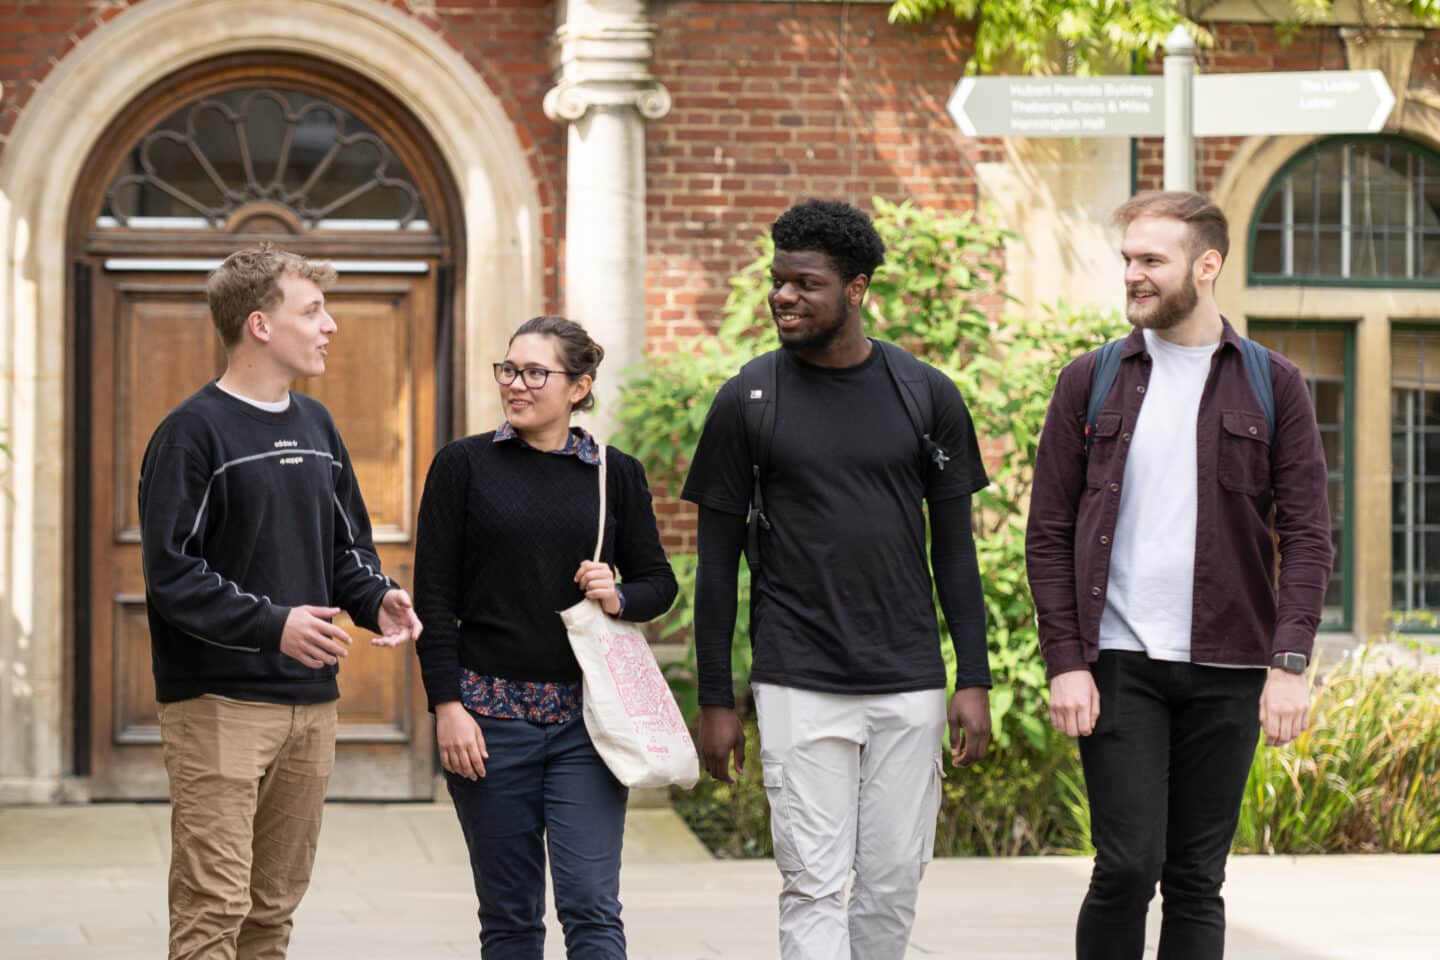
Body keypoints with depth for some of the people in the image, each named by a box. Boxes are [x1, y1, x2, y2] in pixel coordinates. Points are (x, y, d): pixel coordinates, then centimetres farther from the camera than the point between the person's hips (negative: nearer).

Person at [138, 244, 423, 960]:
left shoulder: (316, 426, 15)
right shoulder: (192, 432, -8)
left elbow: (348, 545, 22)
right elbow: (171, 573, -14)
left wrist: (376, 599, 0)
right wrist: (272, 623, -24)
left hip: (311, 702, 7)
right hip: (219, 705, -7)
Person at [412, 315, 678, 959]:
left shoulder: (617, 475, 7)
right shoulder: (464, 465, 2)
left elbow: (658, 580, 14)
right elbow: (434, 595, 0)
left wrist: (619, 598, -9)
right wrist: (447, 705, -8)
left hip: (586, 717, 0)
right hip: (490, 714, 0)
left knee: (591, 905, -9)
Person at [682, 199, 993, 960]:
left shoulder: (926, 396, 4)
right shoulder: (748, 402, 0)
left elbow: (955, 547, 8)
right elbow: (718, 560, 3)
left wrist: (974, 681, 2)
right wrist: (714, 701, 1)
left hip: (908, 683, 2)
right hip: (799, 688, -2)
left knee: (894, 883, 5)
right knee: (813, 886, -6)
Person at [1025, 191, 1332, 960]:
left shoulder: (1271, 387, 5)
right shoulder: (1090, 383, 6)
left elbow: (1306, 535, 1)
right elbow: (1048, 534, 5)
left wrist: (1290, 663, -10)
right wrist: (1065, 662, -5)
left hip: (1225, 669, 1)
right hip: (1118, 664, -1)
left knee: (1197, 880, 5)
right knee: (1128, 865, -10)